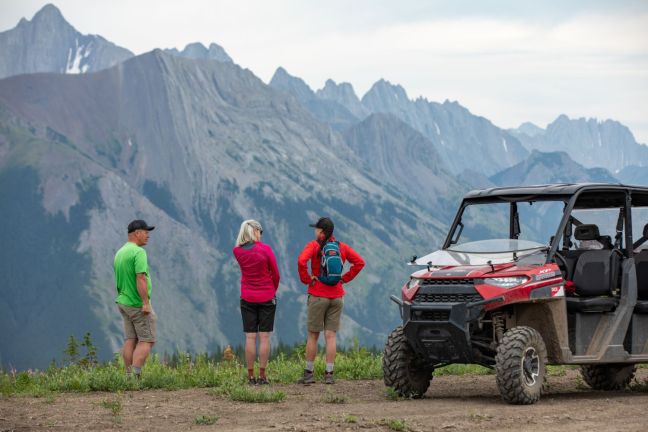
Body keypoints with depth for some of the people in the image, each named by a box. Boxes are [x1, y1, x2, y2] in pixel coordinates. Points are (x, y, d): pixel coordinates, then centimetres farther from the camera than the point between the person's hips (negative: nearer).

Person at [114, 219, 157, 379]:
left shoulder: (120, 252, 13)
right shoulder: (139, 252, -16)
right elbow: (140, 278, -25)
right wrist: (146, 303, -26)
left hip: (123, 301, 9)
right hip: (138, 304, -9)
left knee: (130, 340, 9)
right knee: (147, 340, -4)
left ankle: (129, 376, 6)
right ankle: (135, 376, -14)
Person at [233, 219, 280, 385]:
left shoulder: (237, 251, -4)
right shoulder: (265, 249, -12)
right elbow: (275, 274, -3)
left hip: (247, 298, 2)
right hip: (267, 297, -2)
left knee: (250, 337, 4)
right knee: (264, 337, 2)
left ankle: (251, 376, 3)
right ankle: (262, 376, 1)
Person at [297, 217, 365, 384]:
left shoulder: (314, 246, -8)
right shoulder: (342, 247, 5)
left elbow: (301, 261, -24)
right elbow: (360, 262, 4)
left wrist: (306, 279, -11)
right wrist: (345, 278, 6)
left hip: (317, 296, -3)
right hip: (336, 296, 3)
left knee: (312, 336, 5)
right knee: (330, 336, 4)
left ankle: (308, 373, 9)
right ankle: (329, 374, 2)